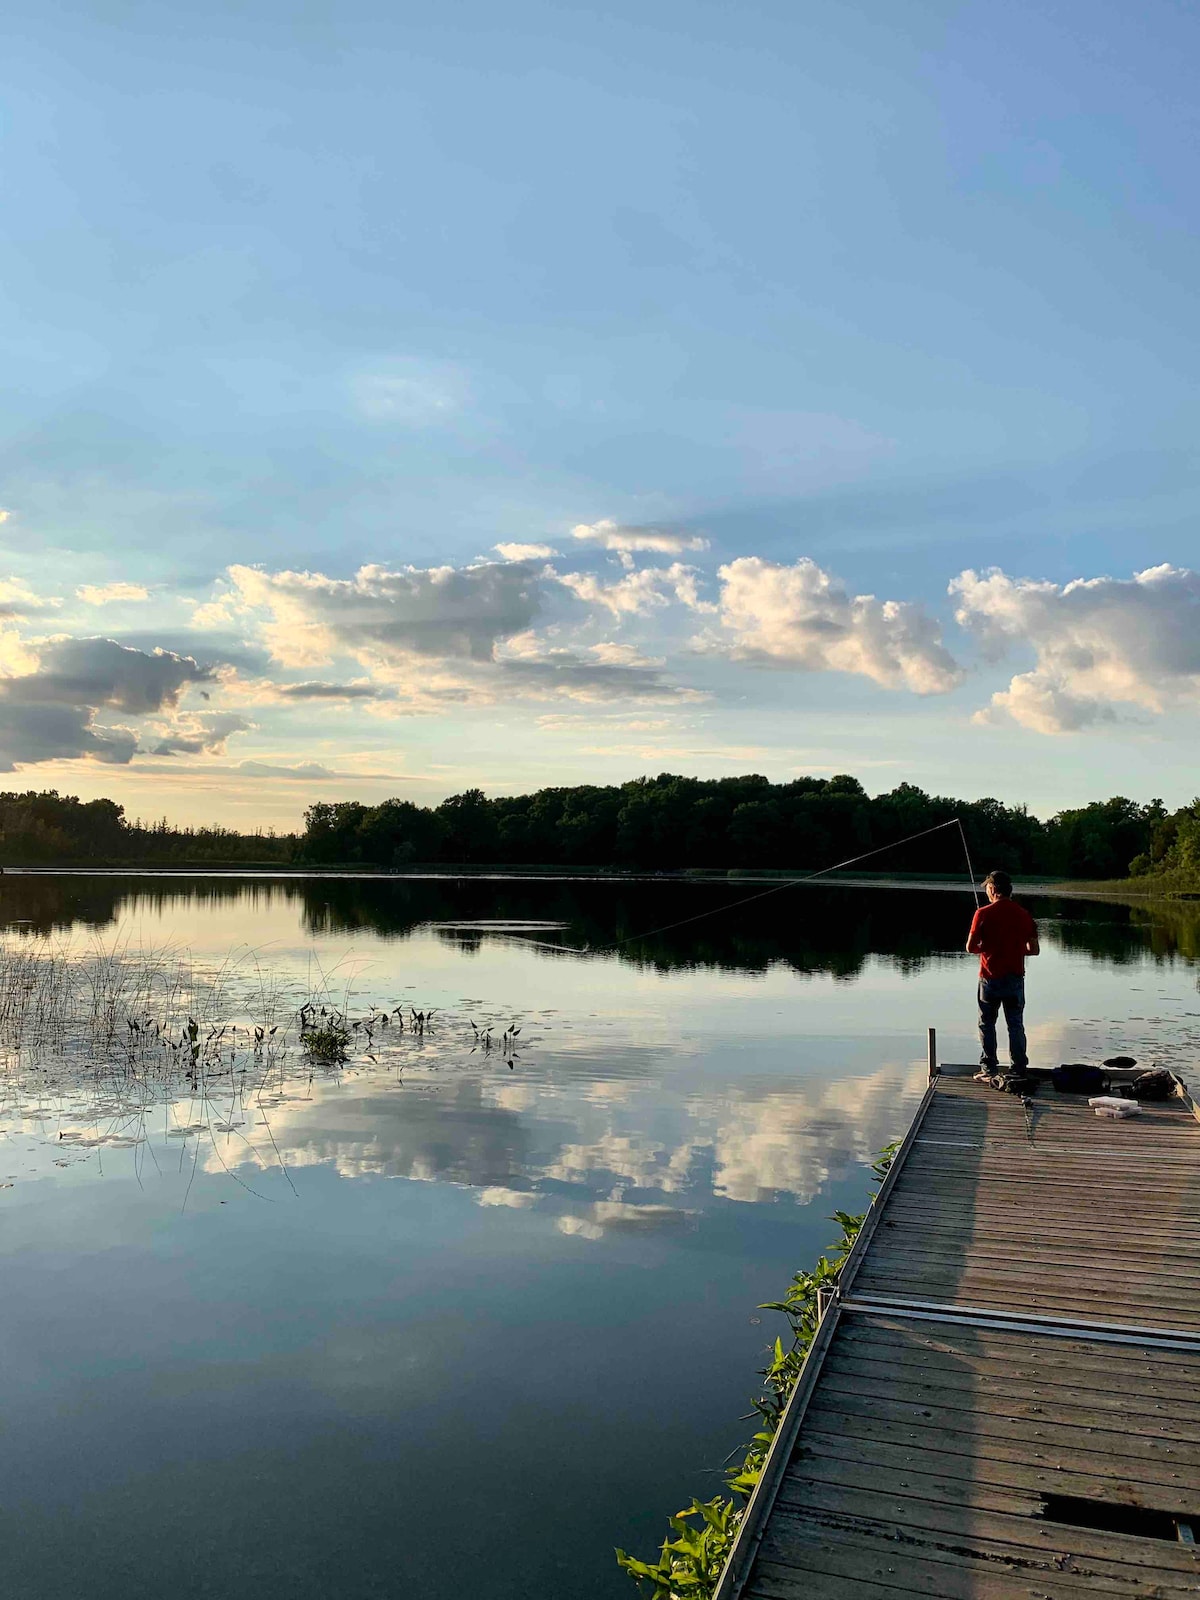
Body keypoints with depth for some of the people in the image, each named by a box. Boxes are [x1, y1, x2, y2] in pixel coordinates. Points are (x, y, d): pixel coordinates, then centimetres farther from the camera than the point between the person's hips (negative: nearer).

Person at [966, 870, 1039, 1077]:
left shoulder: (983, 914, -10)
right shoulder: (1024, 915, 0)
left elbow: (970, 947, -10)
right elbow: (1034, 950, 3)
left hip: (990, 977, -3)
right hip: (1015, 978, 3)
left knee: (987, 1023, 9)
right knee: (1016, 1025, 10)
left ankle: (988, 1068, 10)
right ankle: (1020, 1069, 11)